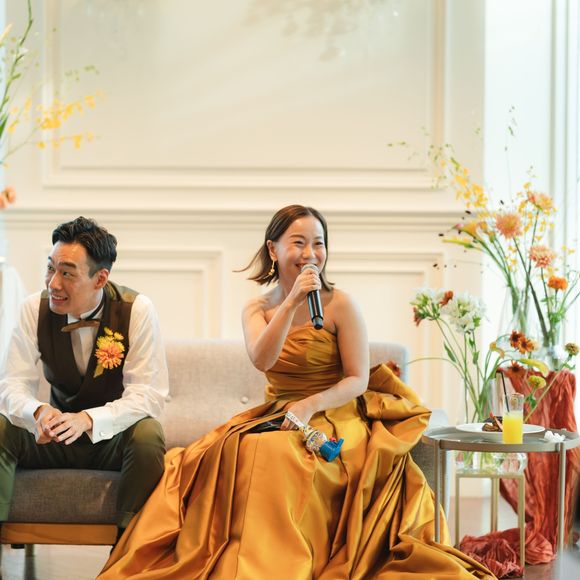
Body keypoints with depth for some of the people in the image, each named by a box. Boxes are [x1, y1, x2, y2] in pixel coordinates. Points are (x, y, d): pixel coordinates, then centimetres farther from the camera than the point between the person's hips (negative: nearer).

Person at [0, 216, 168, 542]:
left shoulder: (137, 310, -15)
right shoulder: (35, 308, -6)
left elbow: (148, 394, -20)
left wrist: (88, 419, -38)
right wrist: (38, 413, -34)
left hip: (114, 435, -2)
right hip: (56, 437, 2)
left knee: (148, 433, -35)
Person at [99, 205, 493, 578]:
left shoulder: (341, 305, -5)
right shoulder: (257, 309, 5)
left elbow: (358, 380, -7)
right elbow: (262, 360, -16)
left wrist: (311, 405, -22)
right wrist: (292, 303, -27)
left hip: (334, 419, -4)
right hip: (277, 417, 4)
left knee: (276, 455, -32)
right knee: (230, 452, -25)